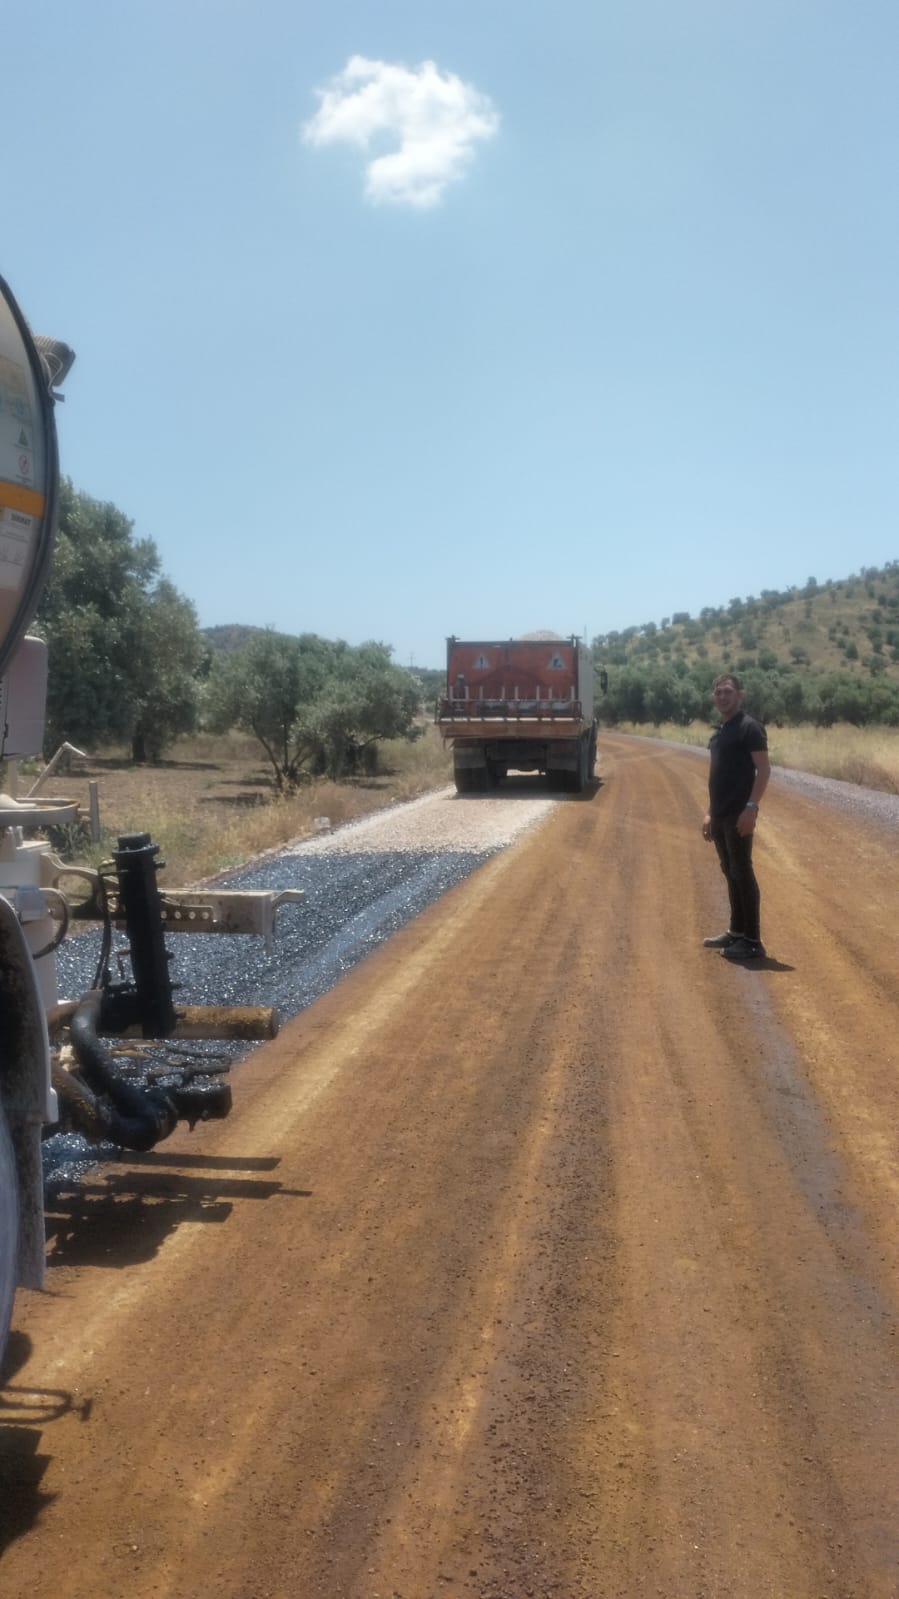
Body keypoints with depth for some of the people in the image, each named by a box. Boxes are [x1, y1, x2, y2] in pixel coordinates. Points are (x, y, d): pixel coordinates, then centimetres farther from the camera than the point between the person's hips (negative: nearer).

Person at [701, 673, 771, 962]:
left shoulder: (750, 727, -9)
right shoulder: (718, 732, 16)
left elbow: (763, 769, -15)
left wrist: (752, 807, -23)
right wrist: (710, 813, 19)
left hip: (739, 815, -9)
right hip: (720, 815, 9)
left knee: (742, 872, -6)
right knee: (730, 872, 13)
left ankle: (753, 940, -1)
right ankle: (736, 931, 22)